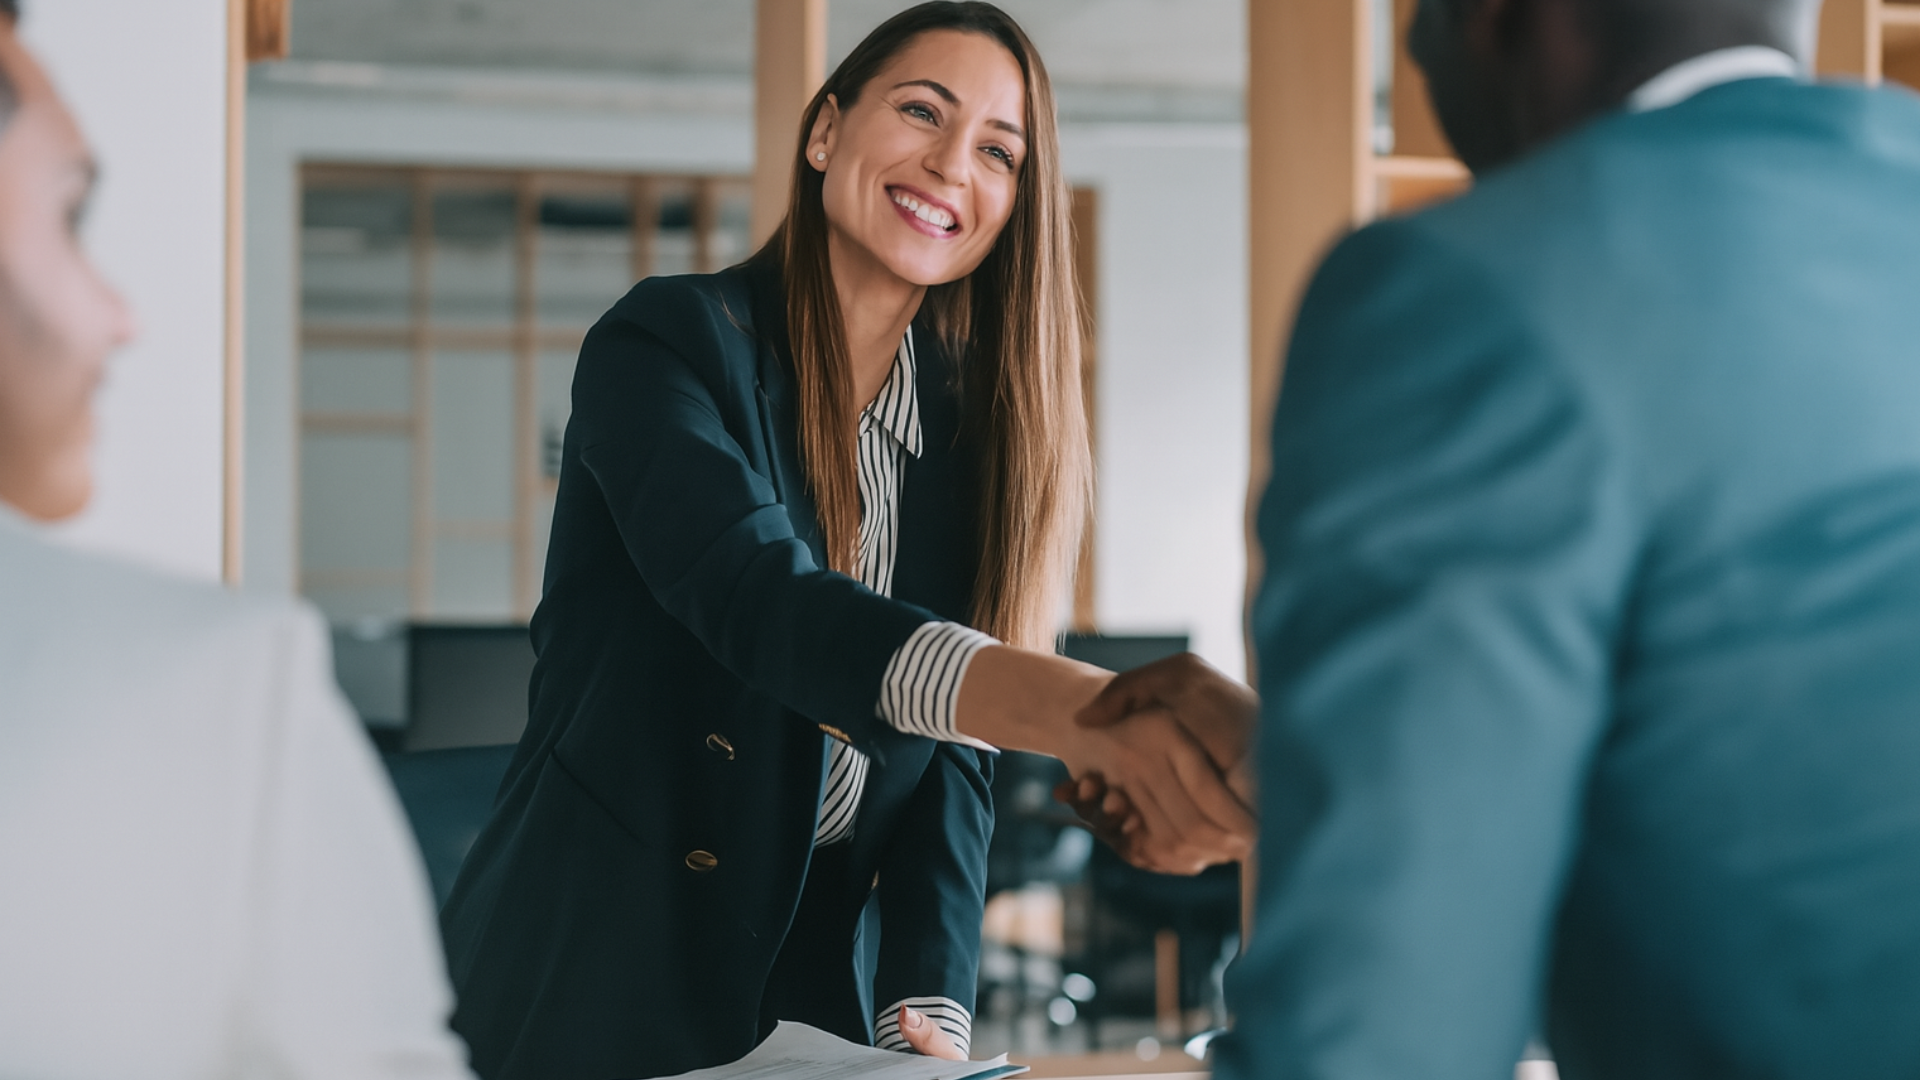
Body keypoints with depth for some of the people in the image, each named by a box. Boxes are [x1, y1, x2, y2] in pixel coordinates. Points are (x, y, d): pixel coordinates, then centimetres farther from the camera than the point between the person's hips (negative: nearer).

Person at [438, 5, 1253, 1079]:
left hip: (828, 987, 5)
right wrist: (1072, 708, -46)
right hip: (599, 979, -5)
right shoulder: (670, 341, -12)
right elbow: (758, 600, -30)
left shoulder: (971, 422, 5)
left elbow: (953, 751, 2)